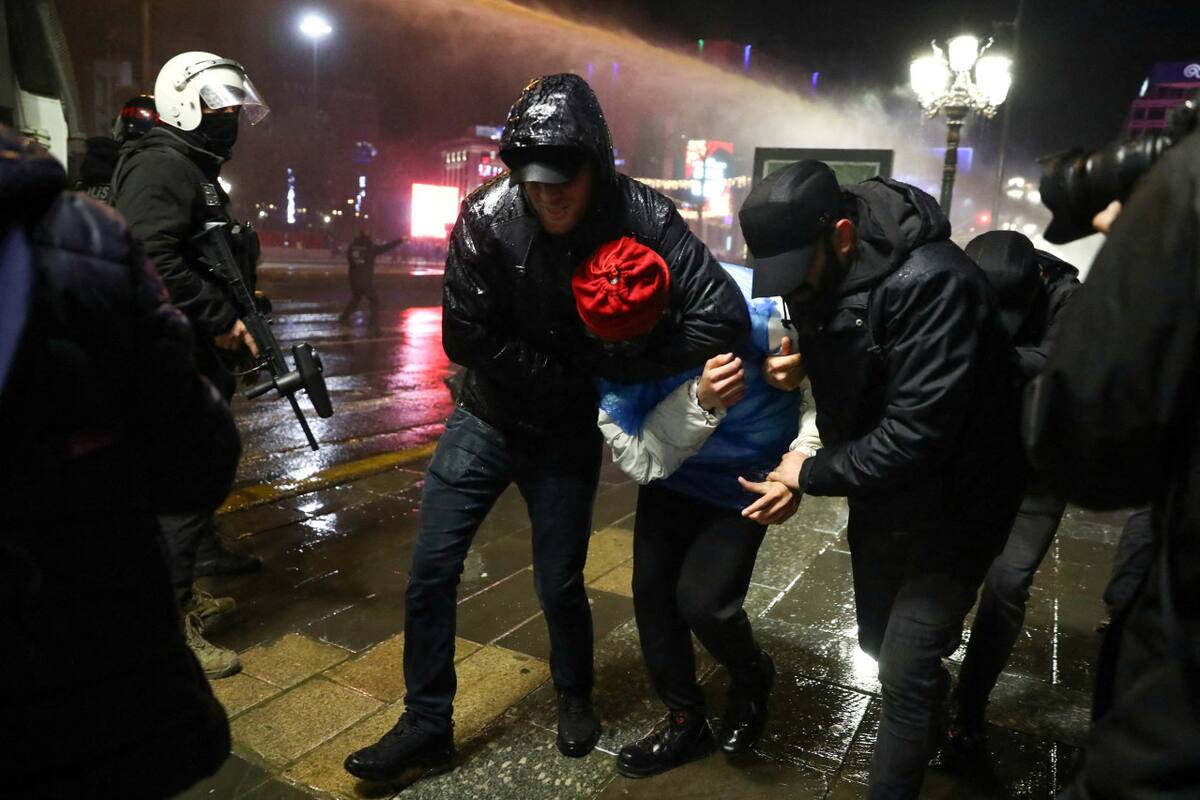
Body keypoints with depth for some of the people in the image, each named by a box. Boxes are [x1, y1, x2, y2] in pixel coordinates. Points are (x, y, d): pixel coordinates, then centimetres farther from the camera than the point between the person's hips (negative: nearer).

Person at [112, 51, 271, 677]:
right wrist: (220, 319, -21)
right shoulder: (161, 165, -13)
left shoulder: (198, 171, 20)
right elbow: (152, 259, -26)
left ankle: (181, 592, 38)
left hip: (197, 358, 11)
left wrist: (239, 319, 16)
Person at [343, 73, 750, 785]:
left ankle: (575, 697, 41)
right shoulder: (487, 217, -19)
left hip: (568, 435, -1)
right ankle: (427, 728, 23)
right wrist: (570, 373, -18)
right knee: (431, 570, 2)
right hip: (486, 419, 2)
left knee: (559, 586, 9)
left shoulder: (640, 217, -20)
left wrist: (609, 368, -24)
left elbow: (724, 316, -28)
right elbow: (465, 337, -17)